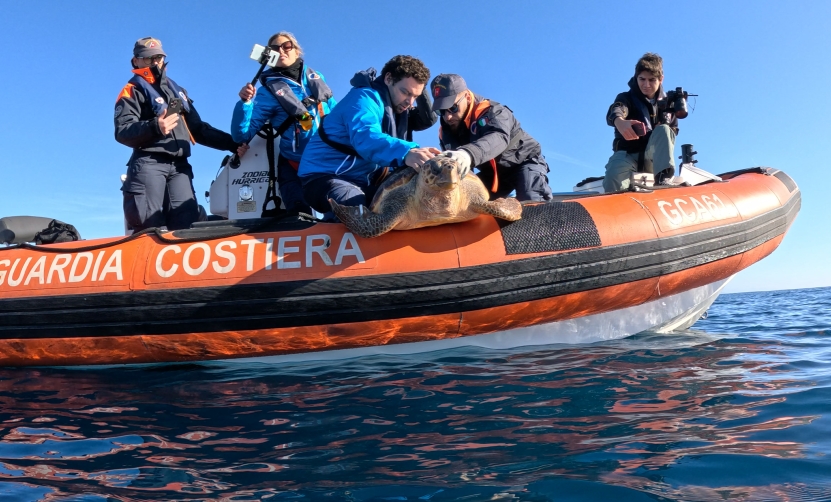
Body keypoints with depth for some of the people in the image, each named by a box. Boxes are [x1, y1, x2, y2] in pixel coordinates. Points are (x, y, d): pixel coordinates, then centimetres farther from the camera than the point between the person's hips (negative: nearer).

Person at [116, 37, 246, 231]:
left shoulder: (178, 90, 28)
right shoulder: (132, 91, 9)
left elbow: (198, 129, 26)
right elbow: (122, 131, -7)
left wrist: (233, 143, 13)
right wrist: (154, 127, -27)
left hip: (180, 166, 5)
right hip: (148, 164, -5)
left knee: (186, 223, -9)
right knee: (150, 227, -13)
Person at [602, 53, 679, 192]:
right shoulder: (627, 98, 1)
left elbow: (672, 131, 19)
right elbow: (615, 111, -25)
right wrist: (619, 122, -53)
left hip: (653, 157, 3)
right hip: (628, 154, -3)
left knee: (663, 129, -29)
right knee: (613, 176, -37)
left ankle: (663, 177, -40)